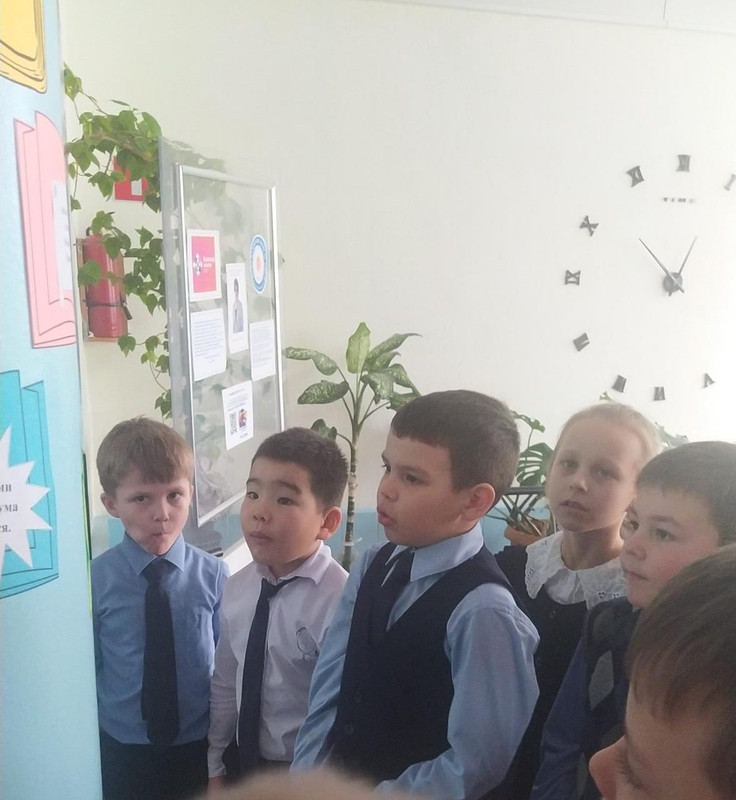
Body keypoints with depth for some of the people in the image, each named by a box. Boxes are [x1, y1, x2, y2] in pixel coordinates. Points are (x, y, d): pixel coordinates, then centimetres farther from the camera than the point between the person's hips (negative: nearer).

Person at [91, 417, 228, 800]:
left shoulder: (213, 575, -12)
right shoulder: (94, 579, -13)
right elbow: (86, 669, -5)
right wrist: (91, 745, 0)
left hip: (200, 750, 0)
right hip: (122, 754, 0)